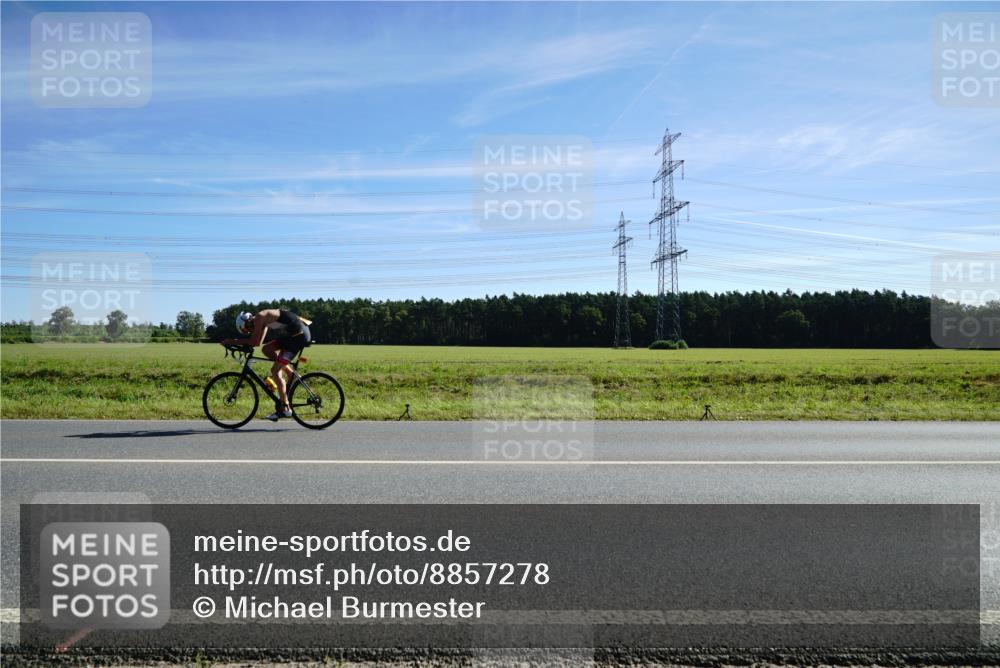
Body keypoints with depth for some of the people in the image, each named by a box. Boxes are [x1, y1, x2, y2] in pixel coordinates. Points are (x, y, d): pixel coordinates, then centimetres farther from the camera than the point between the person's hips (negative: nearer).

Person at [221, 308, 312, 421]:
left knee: (275, 371, -6)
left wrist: (232, 341, -5)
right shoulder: (263, 320, 19)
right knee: (267, 349, 13)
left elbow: (254, 342, -14)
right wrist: (236, 342, 15)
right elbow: (258, 342, 22)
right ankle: (292, 376, 15)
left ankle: (285, 409, -3)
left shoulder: (259, 318, -9)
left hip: (300, 335, -9)